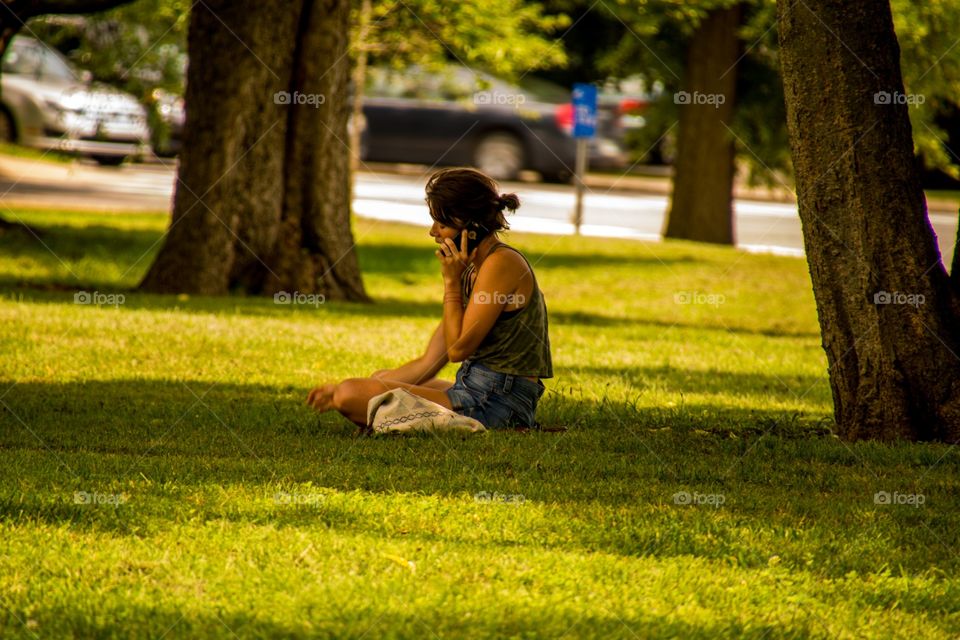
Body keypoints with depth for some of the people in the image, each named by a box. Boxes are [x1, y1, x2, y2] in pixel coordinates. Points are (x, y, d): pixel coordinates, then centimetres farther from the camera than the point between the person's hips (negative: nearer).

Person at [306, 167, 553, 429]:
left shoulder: (501, 263, -16)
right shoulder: (472, 270, 13)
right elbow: (427, 364, 11)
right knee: (381, 378, 35)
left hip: (498, 403, -11)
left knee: (352, 394, -16)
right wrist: (341, 390, 10)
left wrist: (451, 280, -11)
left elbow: (457, 349, -20)